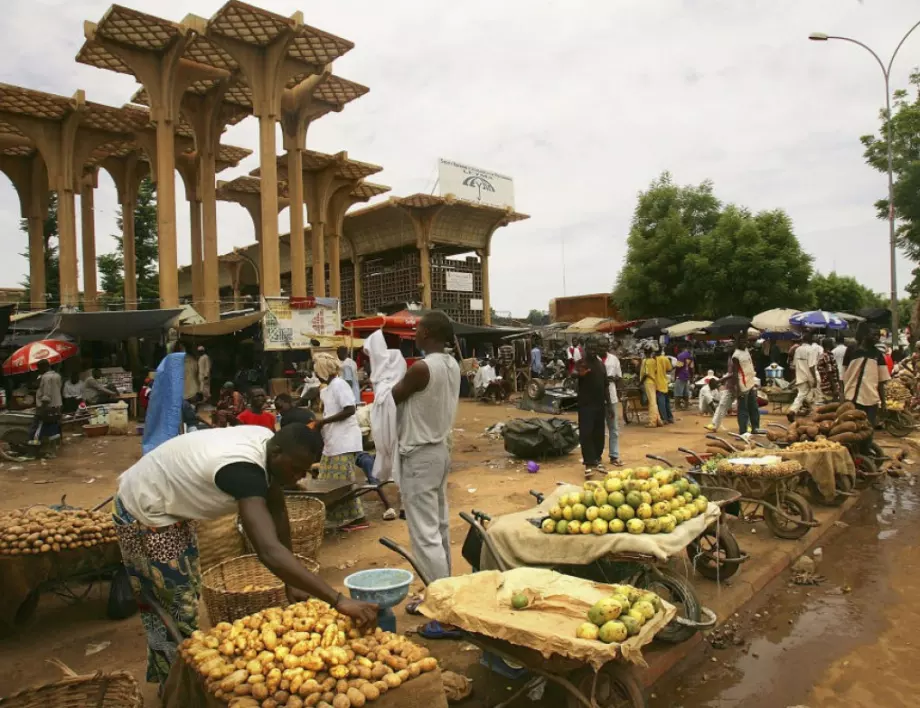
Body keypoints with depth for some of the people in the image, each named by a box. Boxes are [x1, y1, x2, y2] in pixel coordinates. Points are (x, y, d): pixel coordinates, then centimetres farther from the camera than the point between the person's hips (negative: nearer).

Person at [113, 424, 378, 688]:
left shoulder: (267, 444, -13)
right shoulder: (243, 468, -40)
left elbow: (277, 512, -3)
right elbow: (269, 551, -51)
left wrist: (292, 582, -4)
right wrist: (339, 601, -53)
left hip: (171, 506, 9)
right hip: (145, 512, -9)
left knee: (187, 594, 22)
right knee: (175, 609, 1)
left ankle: (167, 675, 43)